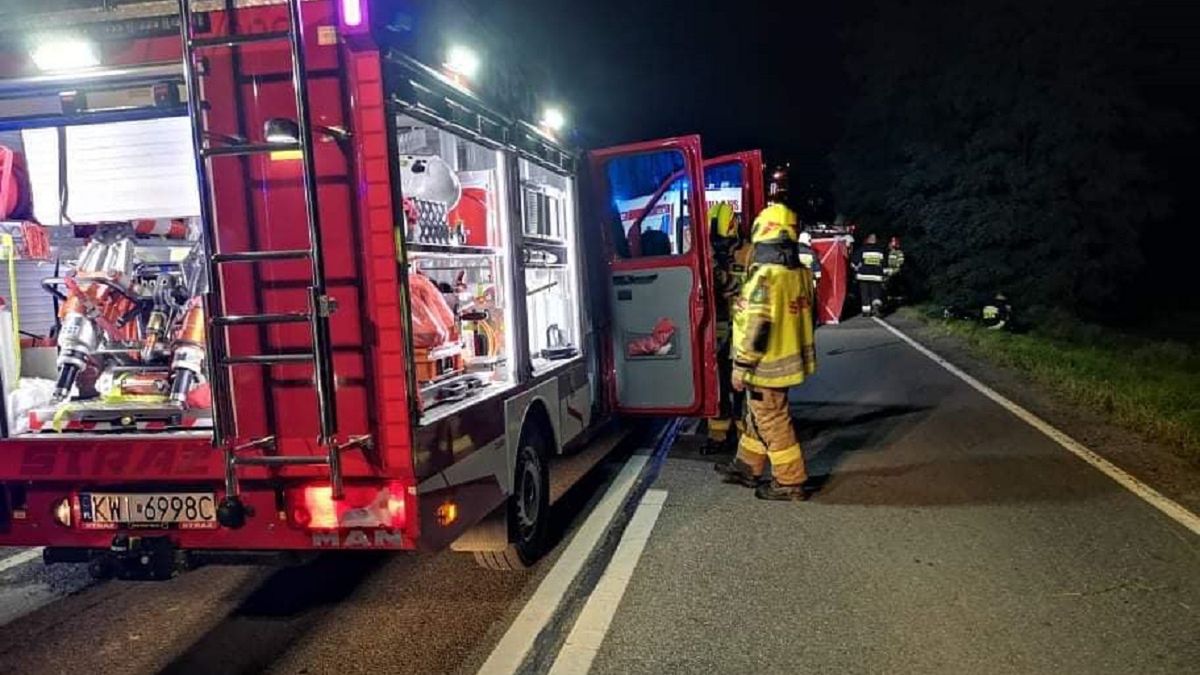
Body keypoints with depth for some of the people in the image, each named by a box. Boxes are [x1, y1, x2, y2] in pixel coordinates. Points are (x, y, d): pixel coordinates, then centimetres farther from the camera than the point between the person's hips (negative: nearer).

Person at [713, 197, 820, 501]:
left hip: (767, 366, -9)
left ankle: (791, 483, 15)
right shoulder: (802, 272, 3)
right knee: (757, 418, 22)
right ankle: (747, 467, 35)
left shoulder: (765, 276, -24)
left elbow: (755, 328, -23)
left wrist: (741, 366, -15)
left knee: (773, 425, 5)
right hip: (791, 359, 9)